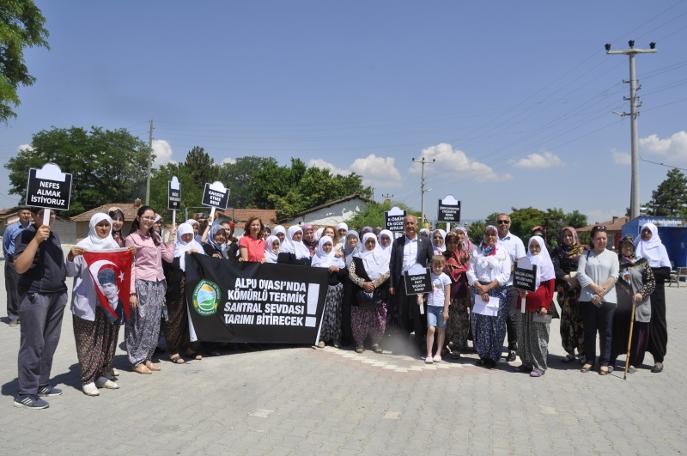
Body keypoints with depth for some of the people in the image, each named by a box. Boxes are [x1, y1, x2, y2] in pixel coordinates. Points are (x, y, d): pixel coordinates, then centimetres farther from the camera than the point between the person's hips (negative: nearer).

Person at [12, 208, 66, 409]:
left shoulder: (54, 236, 14)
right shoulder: (26, 236, -9)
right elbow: (20, 267, -22)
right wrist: (36, 239, -26)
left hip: (57, 295, 8)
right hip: (34, 296, -7)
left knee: (50, 342, 11)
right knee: (33, 344, -5)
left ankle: (42, 384, 22)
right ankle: (25, 393, 3)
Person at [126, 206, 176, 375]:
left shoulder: (156, 237, 16)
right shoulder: (132, 238, -2)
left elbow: (169, 257, 11)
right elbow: (130, 266, -7)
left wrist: (171, 238, 13)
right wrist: (132, 291, -13)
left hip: (158, 284, 6)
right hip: (142, 284, -6)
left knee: (154, 322, 7)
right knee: (141, 321, -3)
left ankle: (147, 358, 17)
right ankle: (137, 361, 7)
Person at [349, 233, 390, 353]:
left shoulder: (382, 256, 6)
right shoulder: (358, 257, 6)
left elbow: (386, 273, -4)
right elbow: (351, 273, -2)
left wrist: (373, 283, -14)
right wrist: (363, 283, -14)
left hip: (378, 293, 0)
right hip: (360, 293, 0)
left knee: (378, 320, 1)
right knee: (360, 319, 0)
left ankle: (376, 342, 15)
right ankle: (359, 343, 13)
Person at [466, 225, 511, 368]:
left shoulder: (503, 252, 5)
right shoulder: (477, 252, 10)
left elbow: (505, 275, -3)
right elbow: (470, 272, 3)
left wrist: (489, 286, -12)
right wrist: (480, 288, -11)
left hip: (498, 292, -2)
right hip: (479, 290, 2)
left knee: (496, 325, -2)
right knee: (479, 324, 0)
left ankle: (493, 357, 9)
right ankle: (483, 355, 13)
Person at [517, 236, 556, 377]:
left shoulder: (545, 263, 0)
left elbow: (551, 286, -5)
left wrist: (545, 305, -11)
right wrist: (520, 289, 3)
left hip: (539, 306, -5)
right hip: (525, 305, 5)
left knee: (538, 337, -2)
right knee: (523, 335, 7)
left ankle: (540, 366, 5)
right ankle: (526, 362, 18)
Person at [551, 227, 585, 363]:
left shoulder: (582, 250, 8)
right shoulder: (558, 251, 11)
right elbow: (554, 267, -3)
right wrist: (567, 277, -14)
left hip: (580, 289, -1)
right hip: (565, 290, 2)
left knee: (580, 320, -5)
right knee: (566, 320, 2)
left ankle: (583, 353, 1)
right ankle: (570, 351, 10)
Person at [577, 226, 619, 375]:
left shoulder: (612, 255, 9)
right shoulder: (585, 255, 8)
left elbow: (614, 276, -2)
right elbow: (580, 274, -4)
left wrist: (602, 293, -12)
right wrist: (596, 288, -14)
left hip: (607, 299, 0)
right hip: (588, 299, 0)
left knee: (606, 332, 3)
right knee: (589, 331, 6)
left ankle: (604, 362, 11)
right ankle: (589, 360, 16)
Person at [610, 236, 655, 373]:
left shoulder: (642, 262, 2)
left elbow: (651, 282, 1)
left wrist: (642, 293, -13)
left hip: (638, 307, -1)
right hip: (619, 306, 1)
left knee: (637, 335, 6)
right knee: (617, 333, 4)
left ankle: (634, 362, 20)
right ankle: (611, 360, 15)